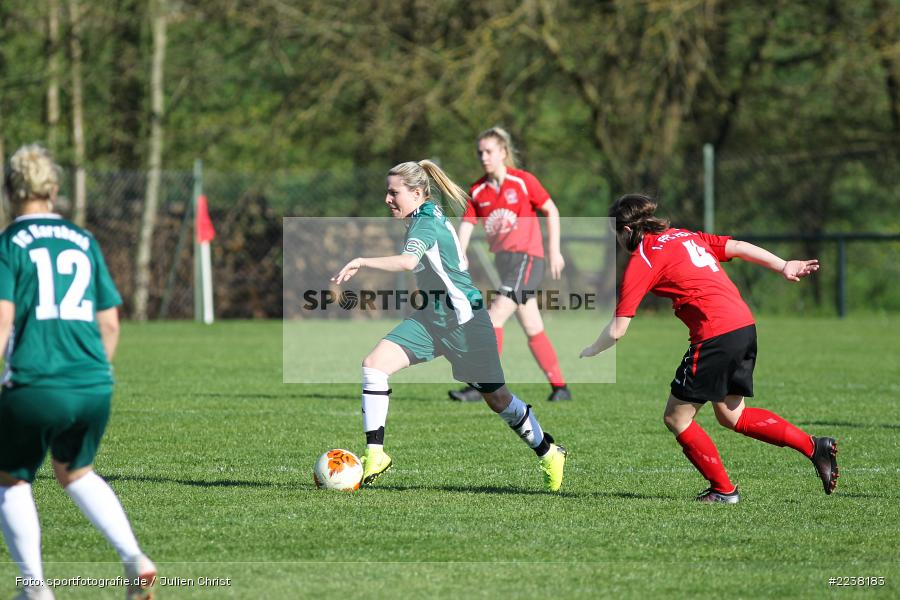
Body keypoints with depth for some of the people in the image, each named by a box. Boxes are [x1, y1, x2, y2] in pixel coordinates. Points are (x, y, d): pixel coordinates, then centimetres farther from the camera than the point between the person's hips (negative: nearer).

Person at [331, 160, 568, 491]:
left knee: (496, 398, 4)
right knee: (374, 364, -12)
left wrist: (361, 262, -46)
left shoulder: (426, 222, -20)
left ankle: (547, 452, 27)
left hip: (463, 321, -9)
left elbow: (408, 261, -41)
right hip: (430, 318, 9)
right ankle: (375, 455, -11)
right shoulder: (429, 216, 7)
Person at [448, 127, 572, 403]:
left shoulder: (523, 181, -6)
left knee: (495, 317, -17)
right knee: (533, 329, 10)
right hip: (503, 260, 6)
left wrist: (554, 251, -1)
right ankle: (559, 387, 18)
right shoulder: (477, 191, 8)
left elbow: (551, 211, 2)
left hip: (526, 257, -6)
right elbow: (466, 226, 2)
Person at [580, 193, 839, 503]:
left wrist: (590, 351, 13)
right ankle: (814, 446, 14)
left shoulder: (642, 259, -3)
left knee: (676, 418, 6)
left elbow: (617, 330, -4)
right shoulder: (685, 236, 19)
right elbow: (737, 247, 12)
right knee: (732, 416, 21)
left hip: (716, 335, -8)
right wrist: (783, 266, 16)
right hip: (744, 324, 8)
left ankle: (723, 490, 9)